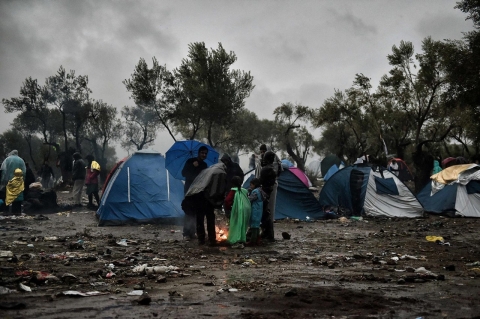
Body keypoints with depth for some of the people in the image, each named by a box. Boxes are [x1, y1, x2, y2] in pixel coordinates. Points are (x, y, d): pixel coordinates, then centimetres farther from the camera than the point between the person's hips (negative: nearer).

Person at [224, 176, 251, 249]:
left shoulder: (233, 191, -5)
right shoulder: (244, 191, 11)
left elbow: (227, 200, -14)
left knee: (236, 225, 3)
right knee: (243, 226, 13)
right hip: (246, 210, 5)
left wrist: (228, 207, 3)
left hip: (237, 211, -5)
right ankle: (241, 242, 15)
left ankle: (236, 242, -3)